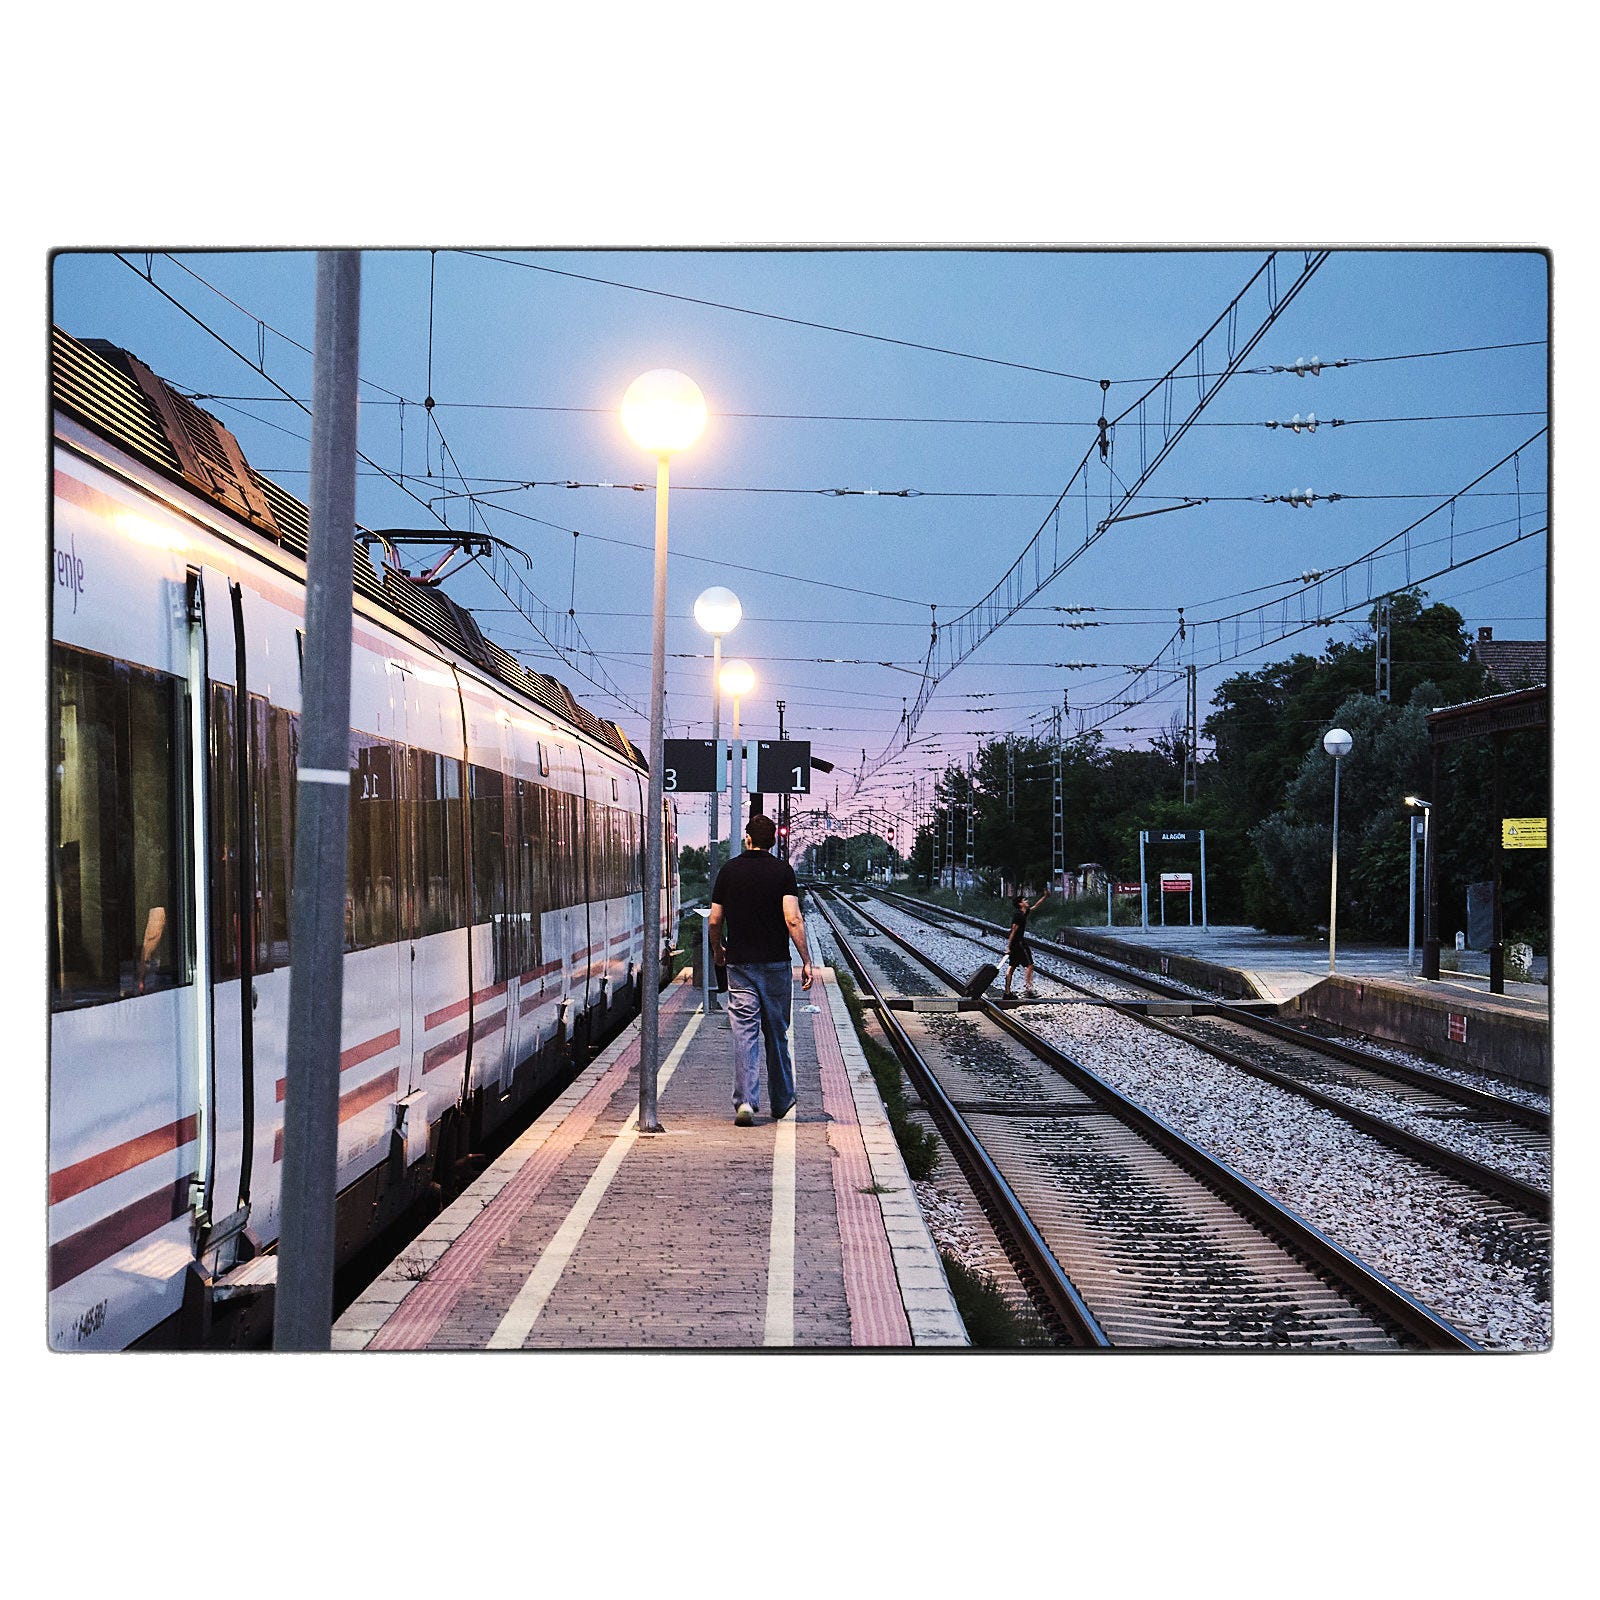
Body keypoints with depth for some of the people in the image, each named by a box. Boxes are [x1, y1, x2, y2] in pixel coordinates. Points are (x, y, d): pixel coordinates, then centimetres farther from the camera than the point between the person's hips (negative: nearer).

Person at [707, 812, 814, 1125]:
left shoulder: (729, 871, 2)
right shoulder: (782, 871, -4)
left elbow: (715, 921, 5)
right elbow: (793, 919, -13)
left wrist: (717, 950, 24)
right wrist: (806, 961, -9)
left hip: (739, 963, 0)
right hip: (775, 963, 0)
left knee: (744, 1033, -2)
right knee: (776, 1034, 11)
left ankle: (745, 1101, -14)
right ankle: (781, 1103, 22)